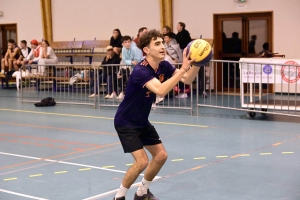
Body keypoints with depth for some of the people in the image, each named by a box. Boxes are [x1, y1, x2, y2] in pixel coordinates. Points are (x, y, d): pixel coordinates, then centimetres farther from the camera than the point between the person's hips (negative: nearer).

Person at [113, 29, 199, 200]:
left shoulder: (164, 66, -5)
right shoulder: (141, 71, -30)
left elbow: (187, 80, -8)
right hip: (126, 123, -8)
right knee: (142, 161, -16)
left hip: (142, 122, 9)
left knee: (161, 155, 9)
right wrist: (183, 68, -47)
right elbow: (161, 90, -45)